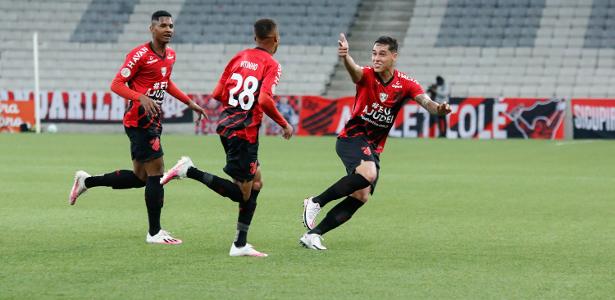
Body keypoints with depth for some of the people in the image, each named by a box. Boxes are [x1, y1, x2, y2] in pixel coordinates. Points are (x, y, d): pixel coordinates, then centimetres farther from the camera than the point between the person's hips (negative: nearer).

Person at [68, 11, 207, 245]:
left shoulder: (170, 55, 11)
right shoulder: (140, 54, -15)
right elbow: (117, 84, -16)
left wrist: (189, 102, 26)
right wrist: (142, 98, -31)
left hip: (153, 121, 9)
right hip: (139, 121, -9)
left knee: (140, 177, 13)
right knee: (156, 172, -10)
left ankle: (86, 181, 29)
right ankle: (154, 233, -3)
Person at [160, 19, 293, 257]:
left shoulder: (240, 57, 11)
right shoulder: (271, 65, -9)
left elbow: (218, 94, 9)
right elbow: (265, 100, -22)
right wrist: (284, 124, -10)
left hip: (227, 124, 8)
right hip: (244, 132, -8)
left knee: (255, 184, 15)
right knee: (242, 193, -2)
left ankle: (240, 245, 13)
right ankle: (188, 171, -10)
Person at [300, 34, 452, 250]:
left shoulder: (405, 84, -3)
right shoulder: (367, 76, -12)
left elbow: (425, 102, -17)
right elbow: (354, 70, -35)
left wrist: (438, 109, -42)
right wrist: (345, 56, -59)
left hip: (374, 148, 5)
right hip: (352, 137, -5)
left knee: (361, 196, -5)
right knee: (367, 174, -32)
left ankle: (313, 233, 2)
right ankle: (316, 202, -19)